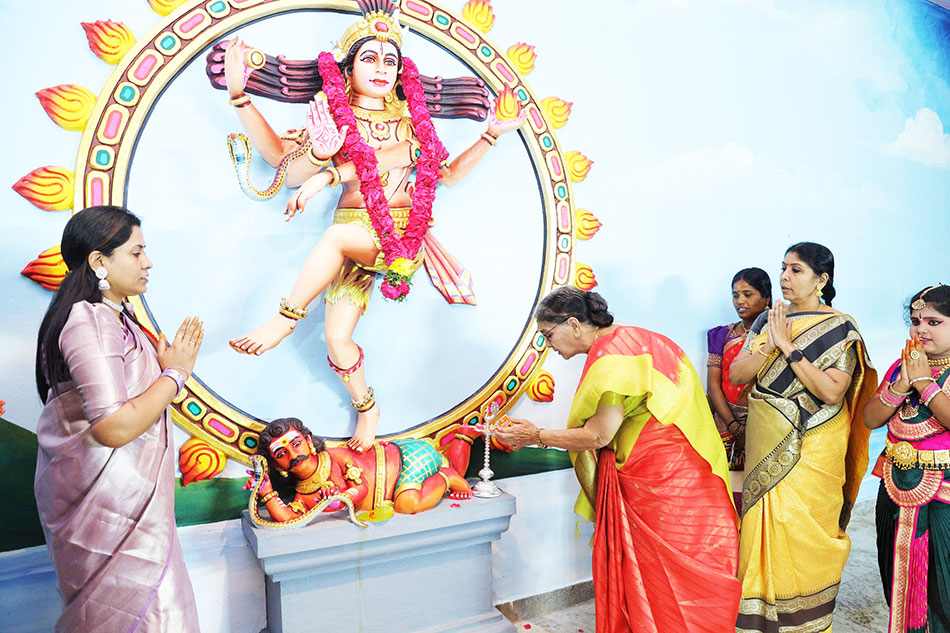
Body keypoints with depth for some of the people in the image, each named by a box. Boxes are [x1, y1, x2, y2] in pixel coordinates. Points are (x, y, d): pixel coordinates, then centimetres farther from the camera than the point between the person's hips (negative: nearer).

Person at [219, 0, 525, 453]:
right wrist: (239, 95, -10)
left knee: (339, 233, -35)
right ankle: (366, 407, 18)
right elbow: (282, 158, -2)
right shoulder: (334, 115, 8)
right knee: (336, 336, -9)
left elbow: (447, 173, 10)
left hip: (403, 233, -1)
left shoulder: (410, 118, 11)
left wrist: (491, 135, 1)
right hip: (352, 238, 2)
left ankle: (285, 318, -18)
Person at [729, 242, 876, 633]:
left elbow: (831, 392, -17)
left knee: (804, 534, 1)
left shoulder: (840, 329, -5)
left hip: (812, 453, -4)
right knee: (762, 529, 9)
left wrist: (788, 346, -19)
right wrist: (768, 347, -15)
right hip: (766, 447, 4)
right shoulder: (767, 321, 8)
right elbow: (736, 375, 1)